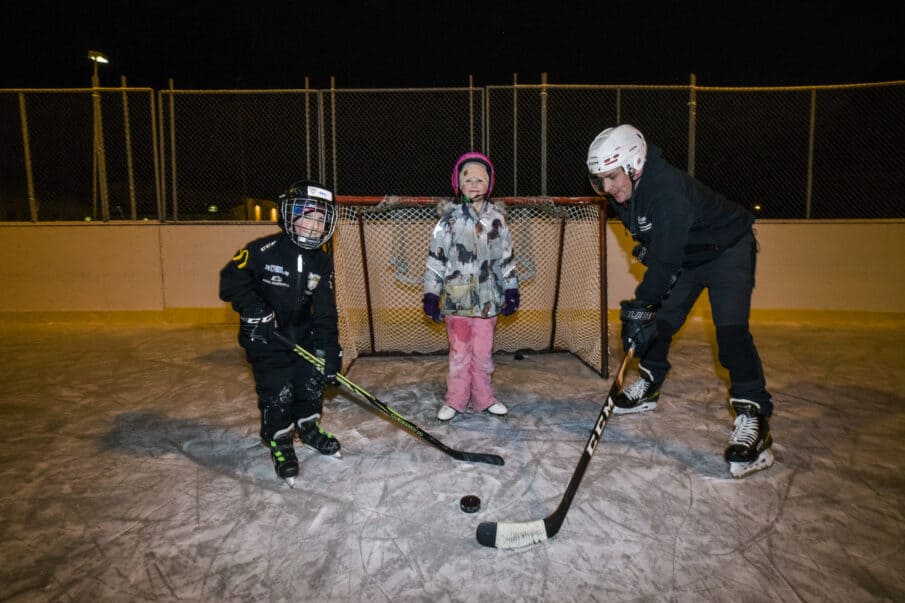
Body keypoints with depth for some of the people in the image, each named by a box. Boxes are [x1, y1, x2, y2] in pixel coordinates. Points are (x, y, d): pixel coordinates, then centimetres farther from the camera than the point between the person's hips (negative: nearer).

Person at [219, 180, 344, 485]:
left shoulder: (322, 262, -6)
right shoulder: (264, 250, -21)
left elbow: (325, 311, -7)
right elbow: (231, 280, -14)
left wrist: (330, 353, -14)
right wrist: (254, 310, -25)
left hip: (302, 334, 5)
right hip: (265, 336, -5)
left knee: (314, 381, 9)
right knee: (276, 392, -3)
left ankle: (307, 428, 35)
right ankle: (280, 443, 21)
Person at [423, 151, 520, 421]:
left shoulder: (497, 218, 5)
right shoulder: (449, 219, -3)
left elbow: (506, 258, 10)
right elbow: (435, 259, -2)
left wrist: (511, 291, 7)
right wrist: (431, 295, -5)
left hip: (487, 297, 2)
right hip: (456, 296, -2)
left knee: (483, 351, 11)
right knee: (459, 352, 7)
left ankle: (484, 399, 26)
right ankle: (455, 400, 21)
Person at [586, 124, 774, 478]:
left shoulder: (668, 189, -36)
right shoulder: (622, 195, -9)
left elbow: (667, 258, -38)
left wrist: (642, 305, -37)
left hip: (728, 248, -8)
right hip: (685, 255, 8)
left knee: (730, 329, -20)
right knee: (660, 319, 8)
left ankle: (753, 418, -15)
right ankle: (648, 387, 26)